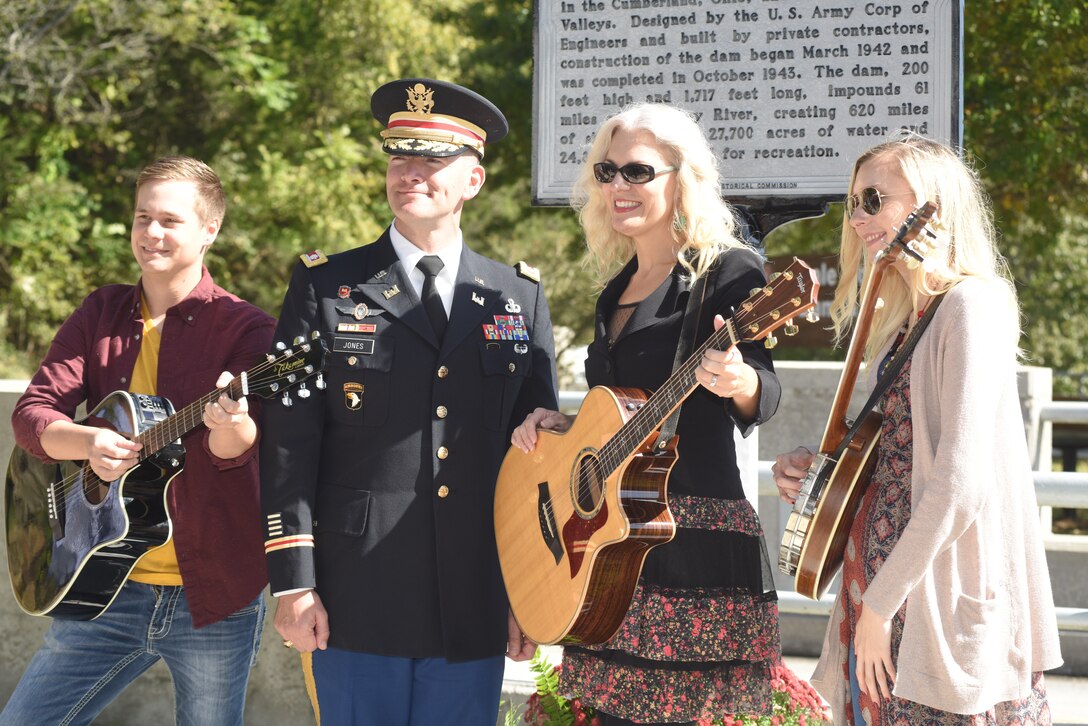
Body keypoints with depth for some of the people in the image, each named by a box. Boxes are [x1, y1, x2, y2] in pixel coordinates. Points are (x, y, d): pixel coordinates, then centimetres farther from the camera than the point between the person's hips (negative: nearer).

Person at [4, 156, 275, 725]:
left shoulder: (243, 328, -6)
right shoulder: (101, 313, 7)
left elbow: (239, 445, -18)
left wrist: (230, 425, -42)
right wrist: (89, 442, -21)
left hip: (212, 595, -4)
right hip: (110, 587, 4)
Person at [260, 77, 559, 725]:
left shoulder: (521, 297, 10)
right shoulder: (325, 287, 4)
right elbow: (290, 444, -1)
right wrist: (293, 582, -7)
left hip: (475, 612, 2)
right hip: (357, 597, -2)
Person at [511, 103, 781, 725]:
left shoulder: (729, 271, -4)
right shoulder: (618, 289, 19)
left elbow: (761, 401, -16)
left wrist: (739, 382, -37)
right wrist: (559, 422, 8)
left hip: (695, 550, -7)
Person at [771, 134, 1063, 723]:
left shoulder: (973, 305, -13)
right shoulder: (898, 321, 15)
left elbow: (960, 486, -22)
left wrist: (882, 606, -17)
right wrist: (814, 469, 5)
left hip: (938, 607, -8)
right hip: (877, 591, 8)